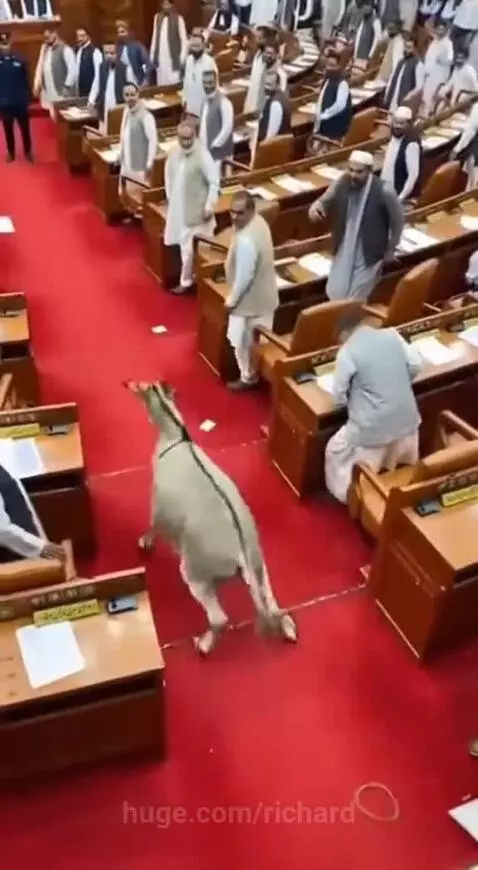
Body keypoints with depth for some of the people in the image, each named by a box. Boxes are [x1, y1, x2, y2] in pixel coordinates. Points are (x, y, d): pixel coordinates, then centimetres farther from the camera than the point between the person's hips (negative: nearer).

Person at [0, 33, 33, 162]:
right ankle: (11, 152, 25)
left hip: (20, 101, 0)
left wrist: (27, 98, 1)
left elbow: (26, 80, 4)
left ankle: (28, 151, 24)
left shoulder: (19, 60, -2)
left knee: (25, 128, 8)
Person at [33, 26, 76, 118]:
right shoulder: (45, 49, 14)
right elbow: (40, 68, 17)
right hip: (49, 94, 7)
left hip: (62, 92, -7)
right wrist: (37, 85, 10)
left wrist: (66, 87, -15)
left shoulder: (65, 49, -7)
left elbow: (73, 70, -12)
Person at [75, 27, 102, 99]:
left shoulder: (95, 51, -8)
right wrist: (77, 88, 12)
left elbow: (98, 72, -12)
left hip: (92, 90, -7)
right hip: (81, 90, 7)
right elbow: (78, 71, 15)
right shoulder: (79, 51, 12)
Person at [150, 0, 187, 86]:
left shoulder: (178, 18, -5)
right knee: (161, 82, 4)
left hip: (173, 57, -5)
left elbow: (184, 39, -5)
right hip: (160, 57, 5)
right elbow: (155, 37, 15)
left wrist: (182, 58, -11)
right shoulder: (157, 17, 10)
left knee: (174, 82, -10)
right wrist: (152, 55, 11)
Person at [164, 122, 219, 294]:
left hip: (197, 209, -6)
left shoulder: (203, 156, -19)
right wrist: (169, 195, 15)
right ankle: (187, 279, 27)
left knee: (196, 247, -1)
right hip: (178, 206, 6)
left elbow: (214, 182, -16)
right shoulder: (174, 152, 0)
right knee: (184, 245, 14)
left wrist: (209, 207, -17)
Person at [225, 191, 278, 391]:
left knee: (242, 341, 12)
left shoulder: (246, 241, -35)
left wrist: (231, 300, -15)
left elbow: (244, 277, -26)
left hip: (250, 299, -9)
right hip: (264, 293, 9)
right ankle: (255, 372, 43)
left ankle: (248, 378, 31)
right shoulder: (259, 222, -4)